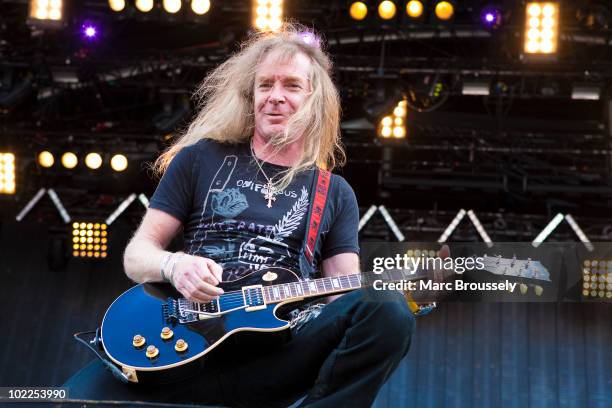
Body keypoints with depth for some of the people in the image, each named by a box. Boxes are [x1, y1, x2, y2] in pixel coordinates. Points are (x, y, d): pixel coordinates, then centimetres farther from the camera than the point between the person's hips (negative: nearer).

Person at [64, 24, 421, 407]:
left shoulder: (335, 193, 19)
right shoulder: (201, 159, 15)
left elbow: (348, 294, 13)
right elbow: (137, 253, 14)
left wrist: (379, 303, -13)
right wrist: (173, 265, -11)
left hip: (279, 350, 2)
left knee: (388, 310, -29)